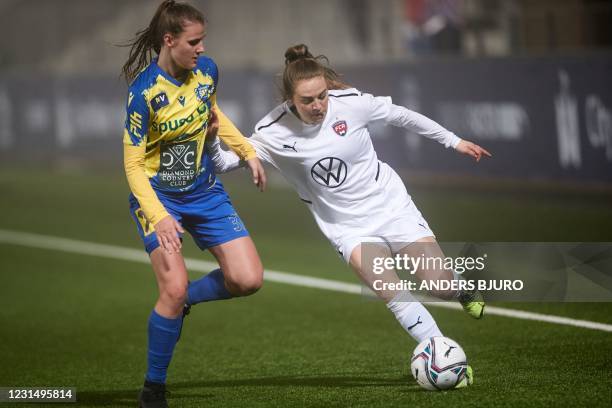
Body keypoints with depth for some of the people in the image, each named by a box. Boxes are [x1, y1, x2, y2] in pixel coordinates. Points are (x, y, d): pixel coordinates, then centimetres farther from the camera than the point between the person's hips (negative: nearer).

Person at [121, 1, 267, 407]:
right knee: (174, 288, -21)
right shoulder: (144, 91, -21)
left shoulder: (206, 71, -5)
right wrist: (158, 216, -29)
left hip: (204, 190, 5)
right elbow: (133, 164, -18)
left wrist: (248, 152, 12)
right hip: (158, 195, -5)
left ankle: (184, 300, 22)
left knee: (249, 279, -8)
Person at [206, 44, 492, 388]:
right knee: (392, 293, -21)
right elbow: (225, 163, -13)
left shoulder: (350, 102, -18)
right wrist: (210, 139, -35)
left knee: (440, 284, -7)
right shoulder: (274, 132, -18)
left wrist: (453, 141, 6)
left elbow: (401, 115, -3)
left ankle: (464, 288, 32)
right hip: (350, 227, 0)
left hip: (390, 203, 0)